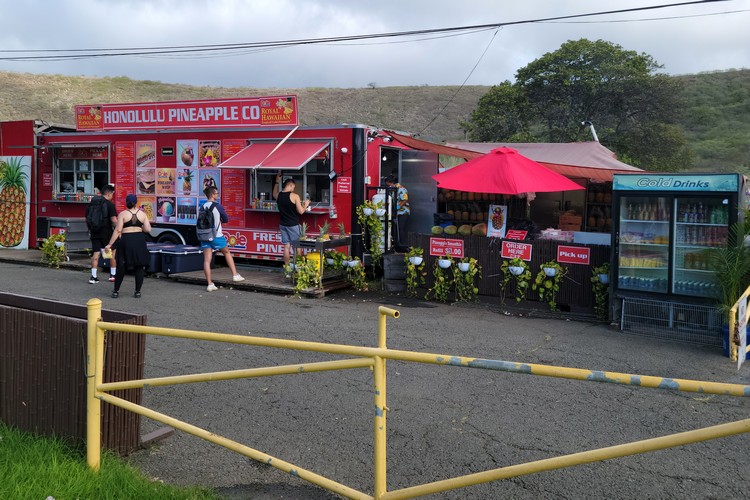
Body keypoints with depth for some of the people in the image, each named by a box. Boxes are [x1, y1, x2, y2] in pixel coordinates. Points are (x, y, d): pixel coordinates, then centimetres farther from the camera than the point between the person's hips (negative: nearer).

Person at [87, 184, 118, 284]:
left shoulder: (91, 203, 9)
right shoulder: (109, 204, -9)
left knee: (95, 254, 5)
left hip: (94, 232, 5)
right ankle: (113, 275, 15)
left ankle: (93, 277, 0)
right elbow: (114, 220, -16)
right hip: (106, 232, -5)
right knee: (113, 252, 11)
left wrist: (90, 230, 25)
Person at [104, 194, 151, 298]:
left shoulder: (122, 214, -3)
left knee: (121, 267, 7)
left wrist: (110, 244, -5)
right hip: (139, 241, 1)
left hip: (126, 240, -1)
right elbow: (148, 229, -1)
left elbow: (118, 230, -8)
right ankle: (137, 292, 8)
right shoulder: (143, 214, 4)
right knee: (139, 267, 7)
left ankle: (116, 291, 14)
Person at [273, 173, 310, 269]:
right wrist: (305, 204, 6)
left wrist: (277, 181, 32)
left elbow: (274, 194, 29)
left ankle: (287, 267, 13)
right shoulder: (294, 196, -14)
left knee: (286, 246, 10)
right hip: (293, 225, -5)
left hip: (283, 225, 5)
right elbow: (300, 211, -13)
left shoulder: (278, 196, 2)